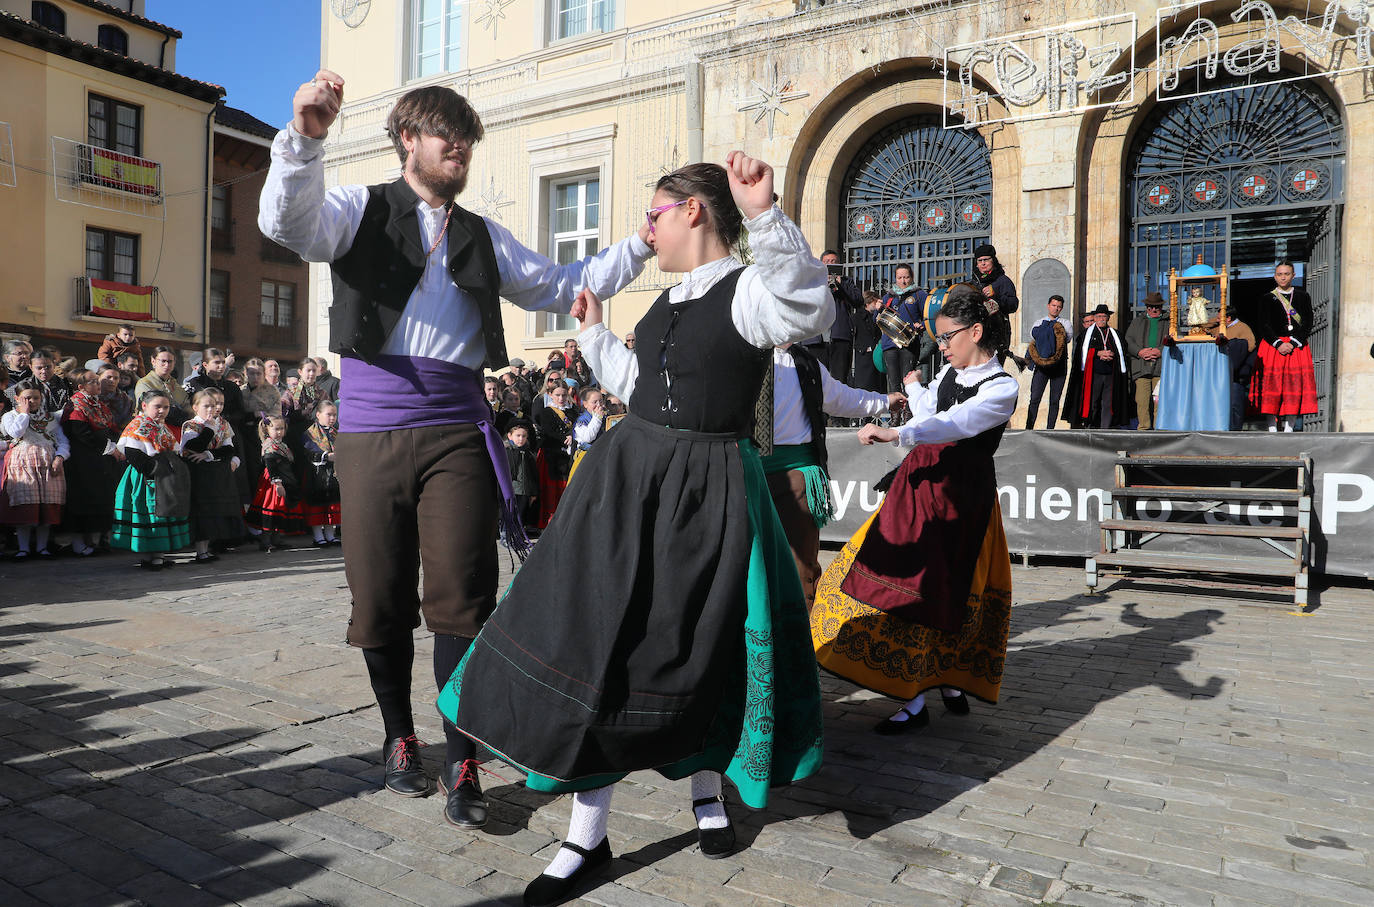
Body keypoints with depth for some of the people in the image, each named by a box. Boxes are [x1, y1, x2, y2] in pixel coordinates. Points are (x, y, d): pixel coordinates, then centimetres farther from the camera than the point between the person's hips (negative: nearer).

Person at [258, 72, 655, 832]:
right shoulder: (363, 209, 9)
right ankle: (398, 737, 27)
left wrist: (641, 243, 12)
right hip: (372, 425, -2)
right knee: (381, 599, 4)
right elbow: (287, 223, -10)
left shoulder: (481, 236, 21)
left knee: (461, 598, -5)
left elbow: (561, 288, 20)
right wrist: (305, 135, -27)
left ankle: (461, 765, 5)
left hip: (456, 427, 2)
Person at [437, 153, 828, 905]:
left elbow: (810, 312, -31)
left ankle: (707, 789, 40)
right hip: (629, 476, 7)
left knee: (699, 650, 9)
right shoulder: (668, 303, 15)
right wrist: (595, 335, 32)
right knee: (603, 644, 3)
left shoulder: (746, 290, -9)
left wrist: (766, 214, -40)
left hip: (706, 490, -6)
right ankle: (588, 838, 16)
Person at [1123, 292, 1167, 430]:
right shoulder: (1137, 323, 22)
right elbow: (1128, 341, 11)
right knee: (1142, 400, -8)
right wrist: (1140, 352, -6)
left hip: (1161, 367, -1)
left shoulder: (1168, 324, 19)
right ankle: (1143, 427, -4)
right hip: (1141, 367, 1)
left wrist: (1160, 351, -10)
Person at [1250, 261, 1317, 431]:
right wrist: (1278, 344, -12)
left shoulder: (1302, 296, 10)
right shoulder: (1267, 298, 8)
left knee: (1295, 385, -5)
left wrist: (1293, 343, -11)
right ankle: (1272, 429, -6)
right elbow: (1263, 326, 0)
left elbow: (1307, 323, 3)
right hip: (1272, 346, -1)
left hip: (1297, 346, 1)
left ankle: (1289, 429, -2)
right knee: (1271, 384, -8)